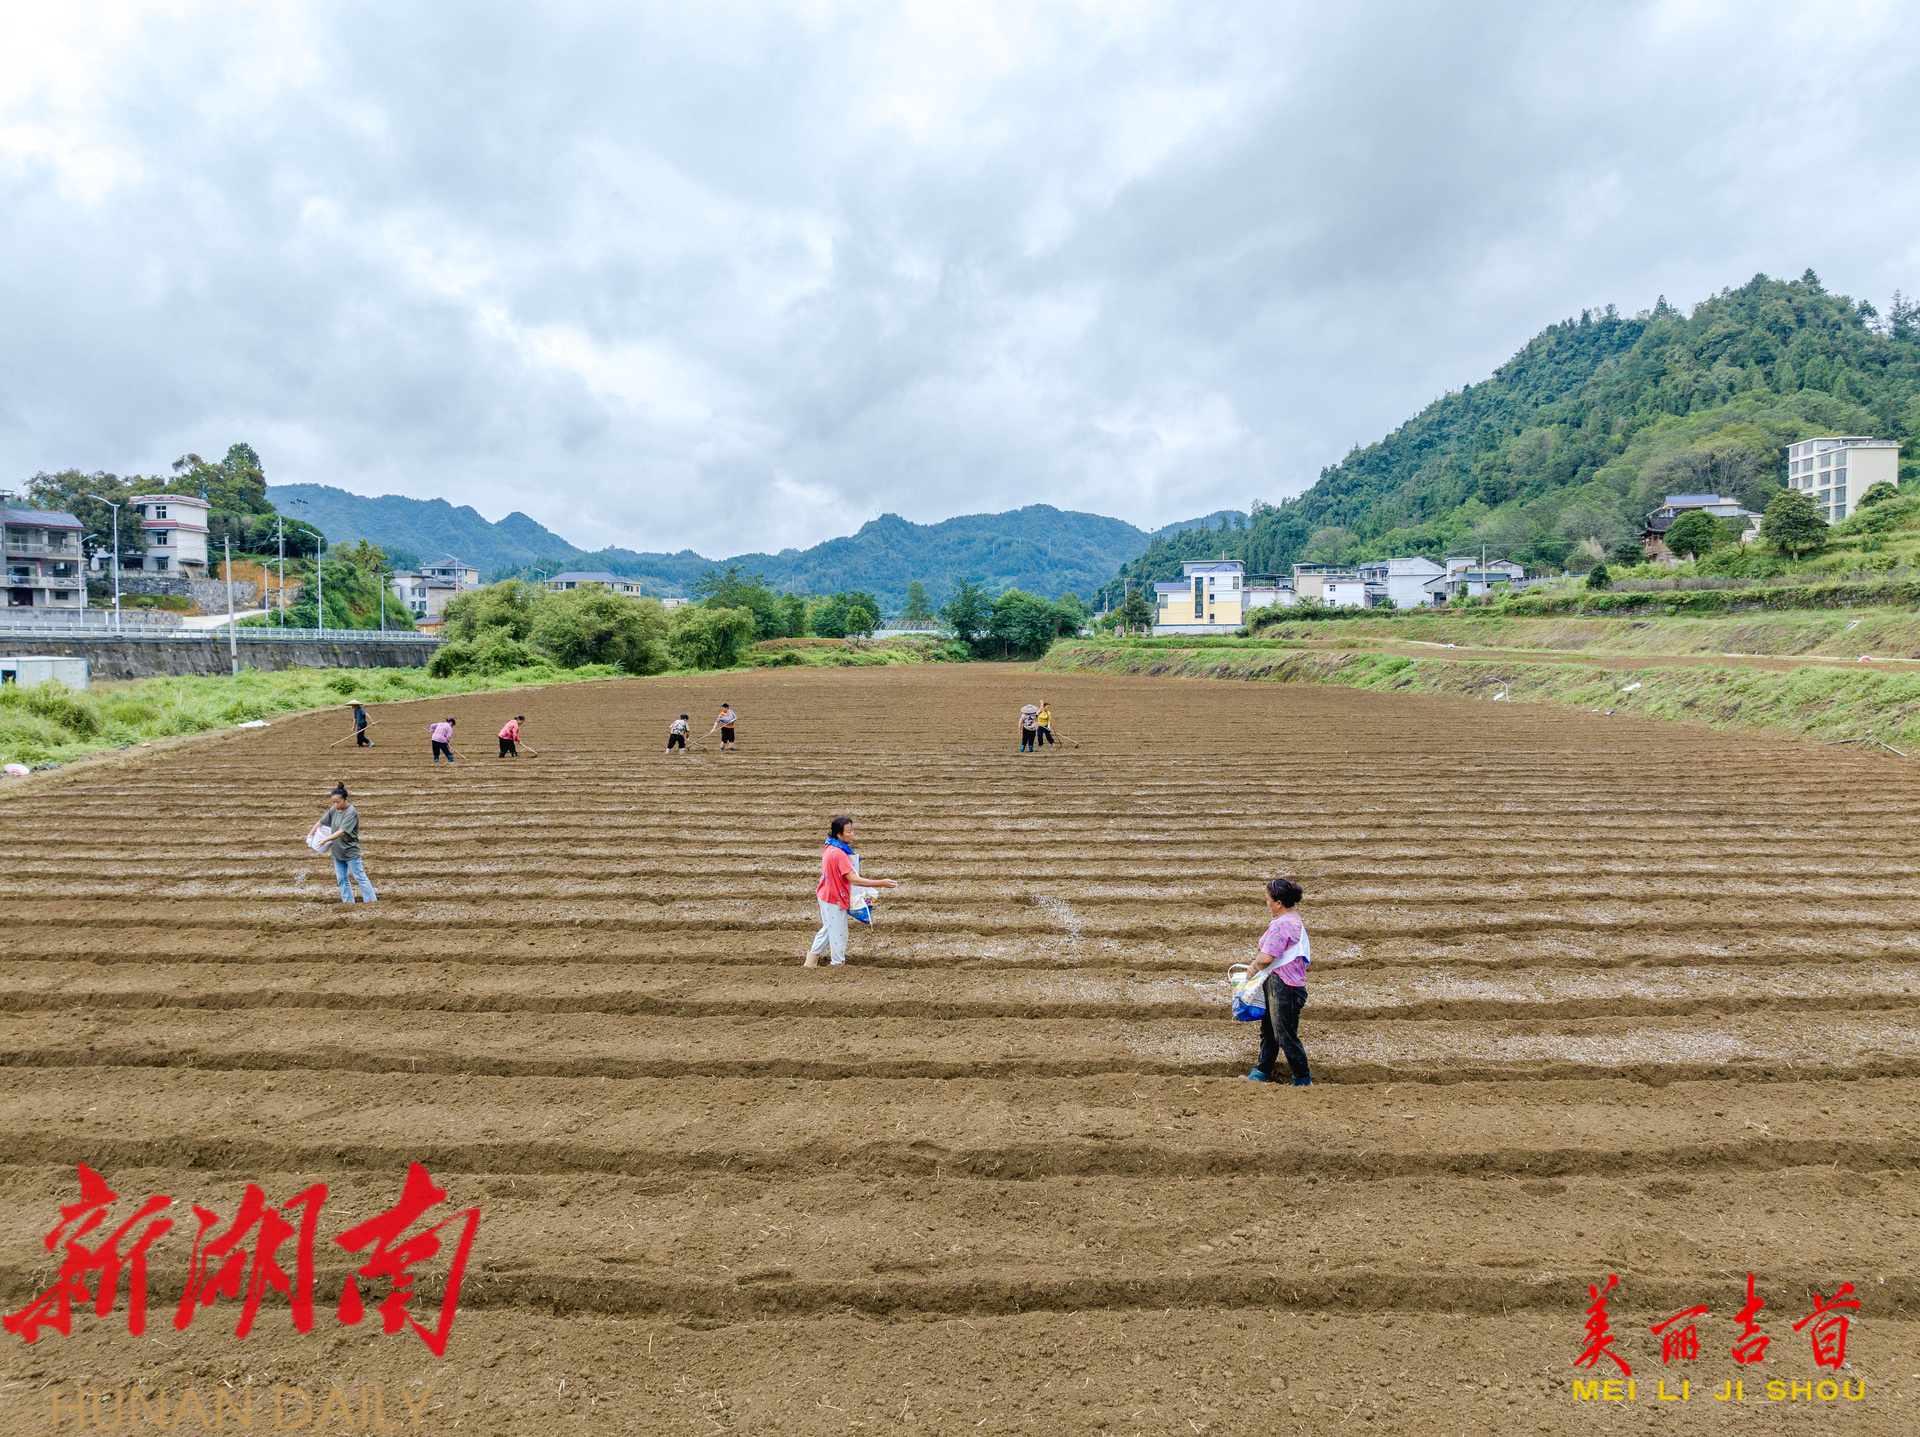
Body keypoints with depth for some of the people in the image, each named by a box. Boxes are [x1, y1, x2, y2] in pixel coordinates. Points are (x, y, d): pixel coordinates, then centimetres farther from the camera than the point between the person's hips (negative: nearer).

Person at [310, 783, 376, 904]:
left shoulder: (351, 812, -17)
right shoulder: (334, 810, 4)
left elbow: (342, 831, -24)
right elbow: (321, 822, 17)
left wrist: (326, 839, -25)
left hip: (351, 852, -7)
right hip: (337, 852, 7)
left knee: (360, 878, -5)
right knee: (342, 880, 10)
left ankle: (372, 900, -1)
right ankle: (348, 903, 16)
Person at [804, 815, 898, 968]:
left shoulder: (829, 847, 0)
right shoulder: (840, 854, -29)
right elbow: (853, 879, -32)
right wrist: (881, 883, -33)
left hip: (826, 896, 9)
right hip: (835, 899, -9)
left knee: (828, 928, 25)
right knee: (839, 933, 9)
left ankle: (812, 957, 35)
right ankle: (838, 963, 24)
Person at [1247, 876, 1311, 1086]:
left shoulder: (1280, 925, -21)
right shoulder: (1296, 921, 11)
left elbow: (1267, 958, -25)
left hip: (1282, 985, -10)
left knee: (1285, 1035, 1)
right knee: (1268, 1030, 17)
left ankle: (1303, 1080, 14)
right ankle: (1261, 1073, 25)